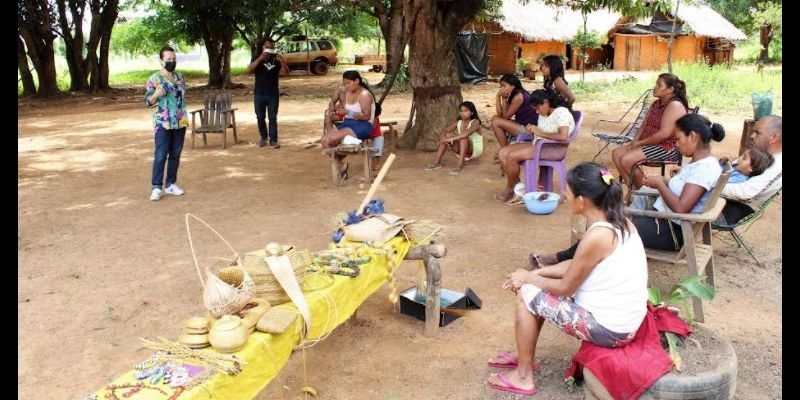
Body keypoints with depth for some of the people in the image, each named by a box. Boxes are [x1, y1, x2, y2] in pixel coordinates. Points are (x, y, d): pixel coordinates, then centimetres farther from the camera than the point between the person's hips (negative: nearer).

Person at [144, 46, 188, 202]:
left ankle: (170, 184, 19)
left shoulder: (181, 77, 8)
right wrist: (156, 94, -26)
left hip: (180, 123, 5)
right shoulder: (154, 79, -8)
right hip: (163, 123, -5)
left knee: (175, 154, 9)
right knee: (161, 155, -6)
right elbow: (147, 102, -6)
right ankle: (156, 187, -1)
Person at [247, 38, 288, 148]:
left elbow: (286, 73, -7)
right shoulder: (257, 57, -1)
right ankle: (263, 137, 25)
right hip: (259, 94, 0)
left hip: (273, 94, 0)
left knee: (273, 118, 0)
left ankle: (273, 140, 3)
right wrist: (260, 58, -26)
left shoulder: (276, 58, 0)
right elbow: (249, 70, -16)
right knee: (260, 117, 9)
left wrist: (282, 62, -25)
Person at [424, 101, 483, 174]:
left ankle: (460, 165, -42)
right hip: (461, 150, 6)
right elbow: (444, 130, -8)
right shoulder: (457, 122, 0)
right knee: (447, 135, -13)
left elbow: (467, 133, -37)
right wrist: (443, 138, -31)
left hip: (475, 150, -6)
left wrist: (451, 139, -38)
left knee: (463, 137, -34)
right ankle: (437, 162, -17)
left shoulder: (475, 122, -18)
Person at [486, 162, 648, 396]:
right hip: (624, 320, 9)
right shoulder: (619, 222, 1)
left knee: (526, 295, 1)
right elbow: (576, 266, 11)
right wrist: (536, 273, 5)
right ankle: (524, 356, 32)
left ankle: (523, 376, 13)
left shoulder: (597, 237, -27)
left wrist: (528, 278, 0)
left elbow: (565, 288, -16)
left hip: (608, 328, -9)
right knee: (538, 287, 17)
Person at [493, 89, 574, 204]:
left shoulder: (562, 112, -12)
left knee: (512, 156, -22)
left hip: (555, 149, -10)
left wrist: (540, 133, -19)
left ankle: (509, 190, -3)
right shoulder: (543, 114, 15)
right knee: (503, 153, -3)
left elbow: (563, 136, -26)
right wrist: (532, 130, -3)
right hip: (539, 145, 10)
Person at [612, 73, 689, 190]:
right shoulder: (656, 103, 13)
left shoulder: (675, 105, -17)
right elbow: (645, 125, 13)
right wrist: (634, 142, -4)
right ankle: (632, 188, 0)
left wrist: (640, 143, -17)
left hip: (667, 148, -10)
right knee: (616, 154, 0)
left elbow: (664, 133, -25)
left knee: (626, 160, -23)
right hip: (650, 144, 10)